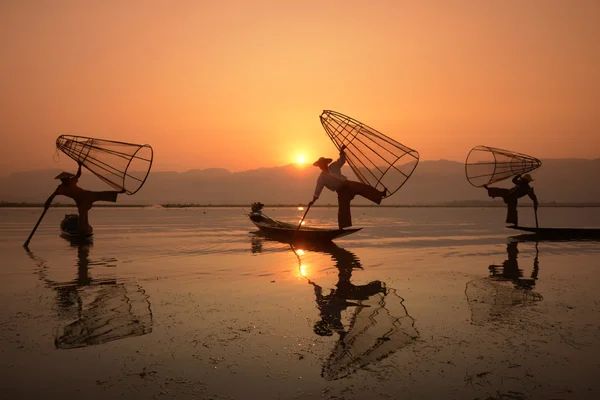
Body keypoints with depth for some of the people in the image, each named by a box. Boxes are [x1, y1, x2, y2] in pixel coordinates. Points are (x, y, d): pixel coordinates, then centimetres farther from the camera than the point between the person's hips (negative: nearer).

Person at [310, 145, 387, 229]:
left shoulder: (333, 166, 5)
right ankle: (342, 227, 2)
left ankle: (380, 194, -25)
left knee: (363, 188, -19)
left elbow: (342, 160, 7)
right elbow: (317, 191, 1)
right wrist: (313, 201, -5)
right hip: (341, 191, -2)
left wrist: (342, 152, -11)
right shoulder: (321, 179, -1)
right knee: (343, 209, -7)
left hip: (347, 184, 2)